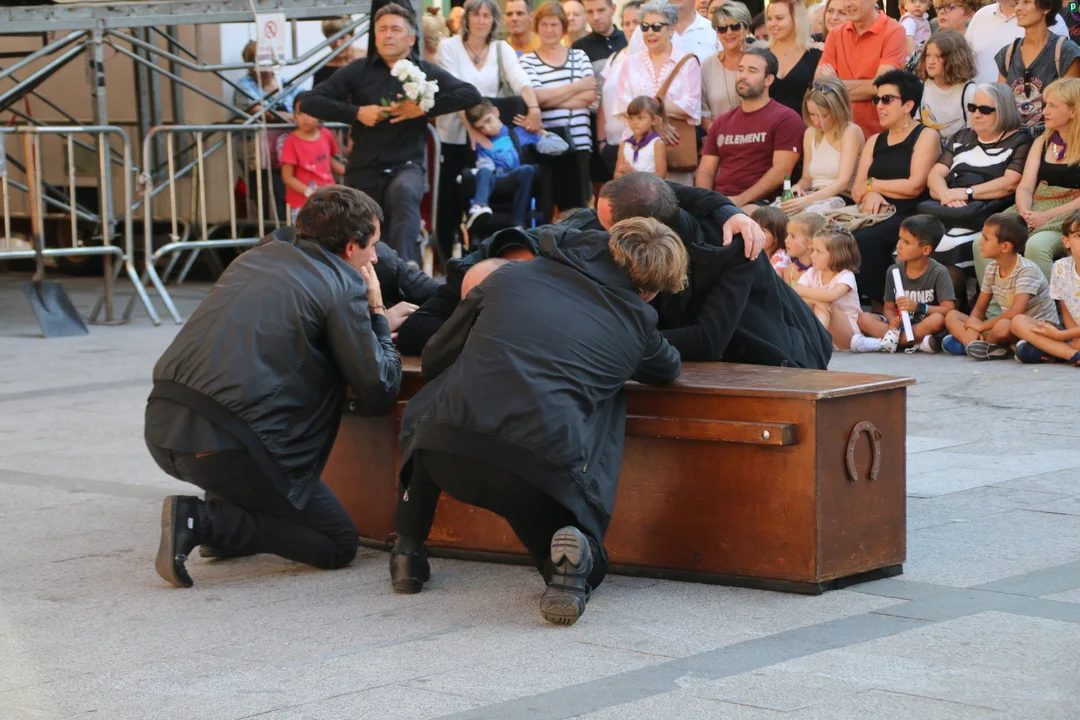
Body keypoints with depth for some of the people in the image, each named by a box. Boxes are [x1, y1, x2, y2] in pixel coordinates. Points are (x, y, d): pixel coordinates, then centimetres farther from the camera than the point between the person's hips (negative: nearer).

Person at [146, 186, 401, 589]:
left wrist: (371, 325, 35)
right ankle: (203, 521, -7)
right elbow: (379, 393, 1)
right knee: (339, 544, 8)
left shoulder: (258, 256, 20)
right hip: (226, 445, -7)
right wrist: (377, 314, 17)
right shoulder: (343, 286, -1)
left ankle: (227, 513, 20)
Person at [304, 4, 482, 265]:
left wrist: (425, 108, -17)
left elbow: (471, 95, -9)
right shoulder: (358, 71, 5)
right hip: (364, 171, 3)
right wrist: (356, 112, -12)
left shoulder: (425, 72, 3)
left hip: (406, 166, -2)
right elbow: (311, 102, 0)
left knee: (404, 192, -37)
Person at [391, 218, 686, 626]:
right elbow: (668, 370, 37)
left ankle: (408, 551, 27)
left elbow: (434, 360, 26)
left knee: (423, 409, 36)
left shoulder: (510, 277, 18)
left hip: (448, 453, 1)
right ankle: (574, 558, -9)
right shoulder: (636, 321, 14)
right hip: (544, 469, -1)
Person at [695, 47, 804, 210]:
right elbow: (706, 170, 19)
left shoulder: (785, 119, 3)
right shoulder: (721, 123, 24)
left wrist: (741, 200, -16)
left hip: (756, 203, -5)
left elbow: (781, 171, -7)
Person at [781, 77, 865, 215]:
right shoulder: (811, 133, 16)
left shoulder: (851, 132, -5)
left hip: (842, 200, -5)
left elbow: (843, 182, -16)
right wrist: (798, 187, -5)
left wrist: (807, 200, -28)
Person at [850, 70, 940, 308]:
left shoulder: (925, 136, 2)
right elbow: (857, 190, 14)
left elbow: (915, 186, -10)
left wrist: (872, 184, 1)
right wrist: (870, 195, -10)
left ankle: (882, 308, -25)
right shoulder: (875, 141, 22)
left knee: (866, 238, -33)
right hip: (879, 216, 6)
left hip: (911, 216, -6)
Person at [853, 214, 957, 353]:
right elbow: (889, 308, 5)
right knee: (863, 318, -18)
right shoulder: (894, 271, 4)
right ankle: (918, 344, -31)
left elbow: (949, 310, -15)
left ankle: (887, 342, -31)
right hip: (900, 325, 4)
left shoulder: (939, 273, -7)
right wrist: (893, 320, -18)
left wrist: (918, 307, -25)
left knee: (938, 320, -36)